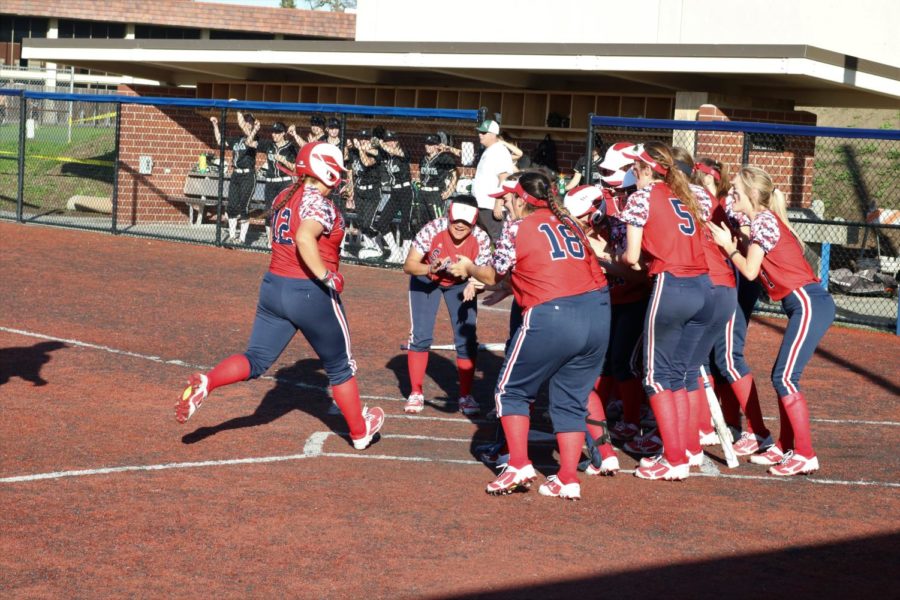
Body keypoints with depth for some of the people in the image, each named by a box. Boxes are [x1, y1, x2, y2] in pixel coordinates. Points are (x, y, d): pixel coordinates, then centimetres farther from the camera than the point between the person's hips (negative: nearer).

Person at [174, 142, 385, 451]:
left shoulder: (283, 198, 10)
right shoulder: (319, 204, -15)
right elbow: (304, 239, -32)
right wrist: (327, 276, -28)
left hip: (273, 286, 6)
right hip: (311, 293, -6)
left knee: (255, 360, 7)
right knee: (339, 366, 13)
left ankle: (205, 382, -19)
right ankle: (360, 431, 27)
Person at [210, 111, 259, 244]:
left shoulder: (252, 138, -6)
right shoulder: (237, 139, 14)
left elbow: (249, 142, -29)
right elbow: (220, 141, 21)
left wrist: (255, 130, -45)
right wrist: (215, 126, 15)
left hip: (248, 176, -7)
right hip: (235, 175, 7)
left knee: (243, 207, -6)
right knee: (231, 206, 7)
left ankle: (242, 238, 0)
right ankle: (232, 236, 15)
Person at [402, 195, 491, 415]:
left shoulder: (481, 239, -29)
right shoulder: (432, 230, -34)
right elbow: (408, 265, -31)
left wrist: (473, 285, -46)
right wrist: (430, 268, -51)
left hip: (460, 283, 1)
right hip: (426, 279, -1)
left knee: (467, 339, -4)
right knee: (420, 335, -8)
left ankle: (466, 396, 12)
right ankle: (416, 393, 8)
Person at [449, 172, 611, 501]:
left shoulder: (516, 230, 1)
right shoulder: (569, 224, 18)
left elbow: (493, 276, 13)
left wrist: (467, 268, 35)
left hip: (551, 316, -5)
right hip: (598, 312, 6)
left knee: (511, 390, 13)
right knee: (571, 400, 14)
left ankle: (519, 466, 2)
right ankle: (568, 479, 9)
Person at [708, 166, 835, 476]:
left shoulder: (762, 220, -9)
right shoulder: (766, 219, 19)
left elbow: (750, 271, -8)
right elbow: (758, 263, 16)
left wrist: (728, 246, 5)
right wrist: (735, 245, 11)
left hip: (809, 305, -10)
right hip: (806, 304, 10)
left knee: (785, 379, -10)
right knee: (782, 377, 13)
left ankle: (805, 455, -9)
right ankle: (785, 448, 20)